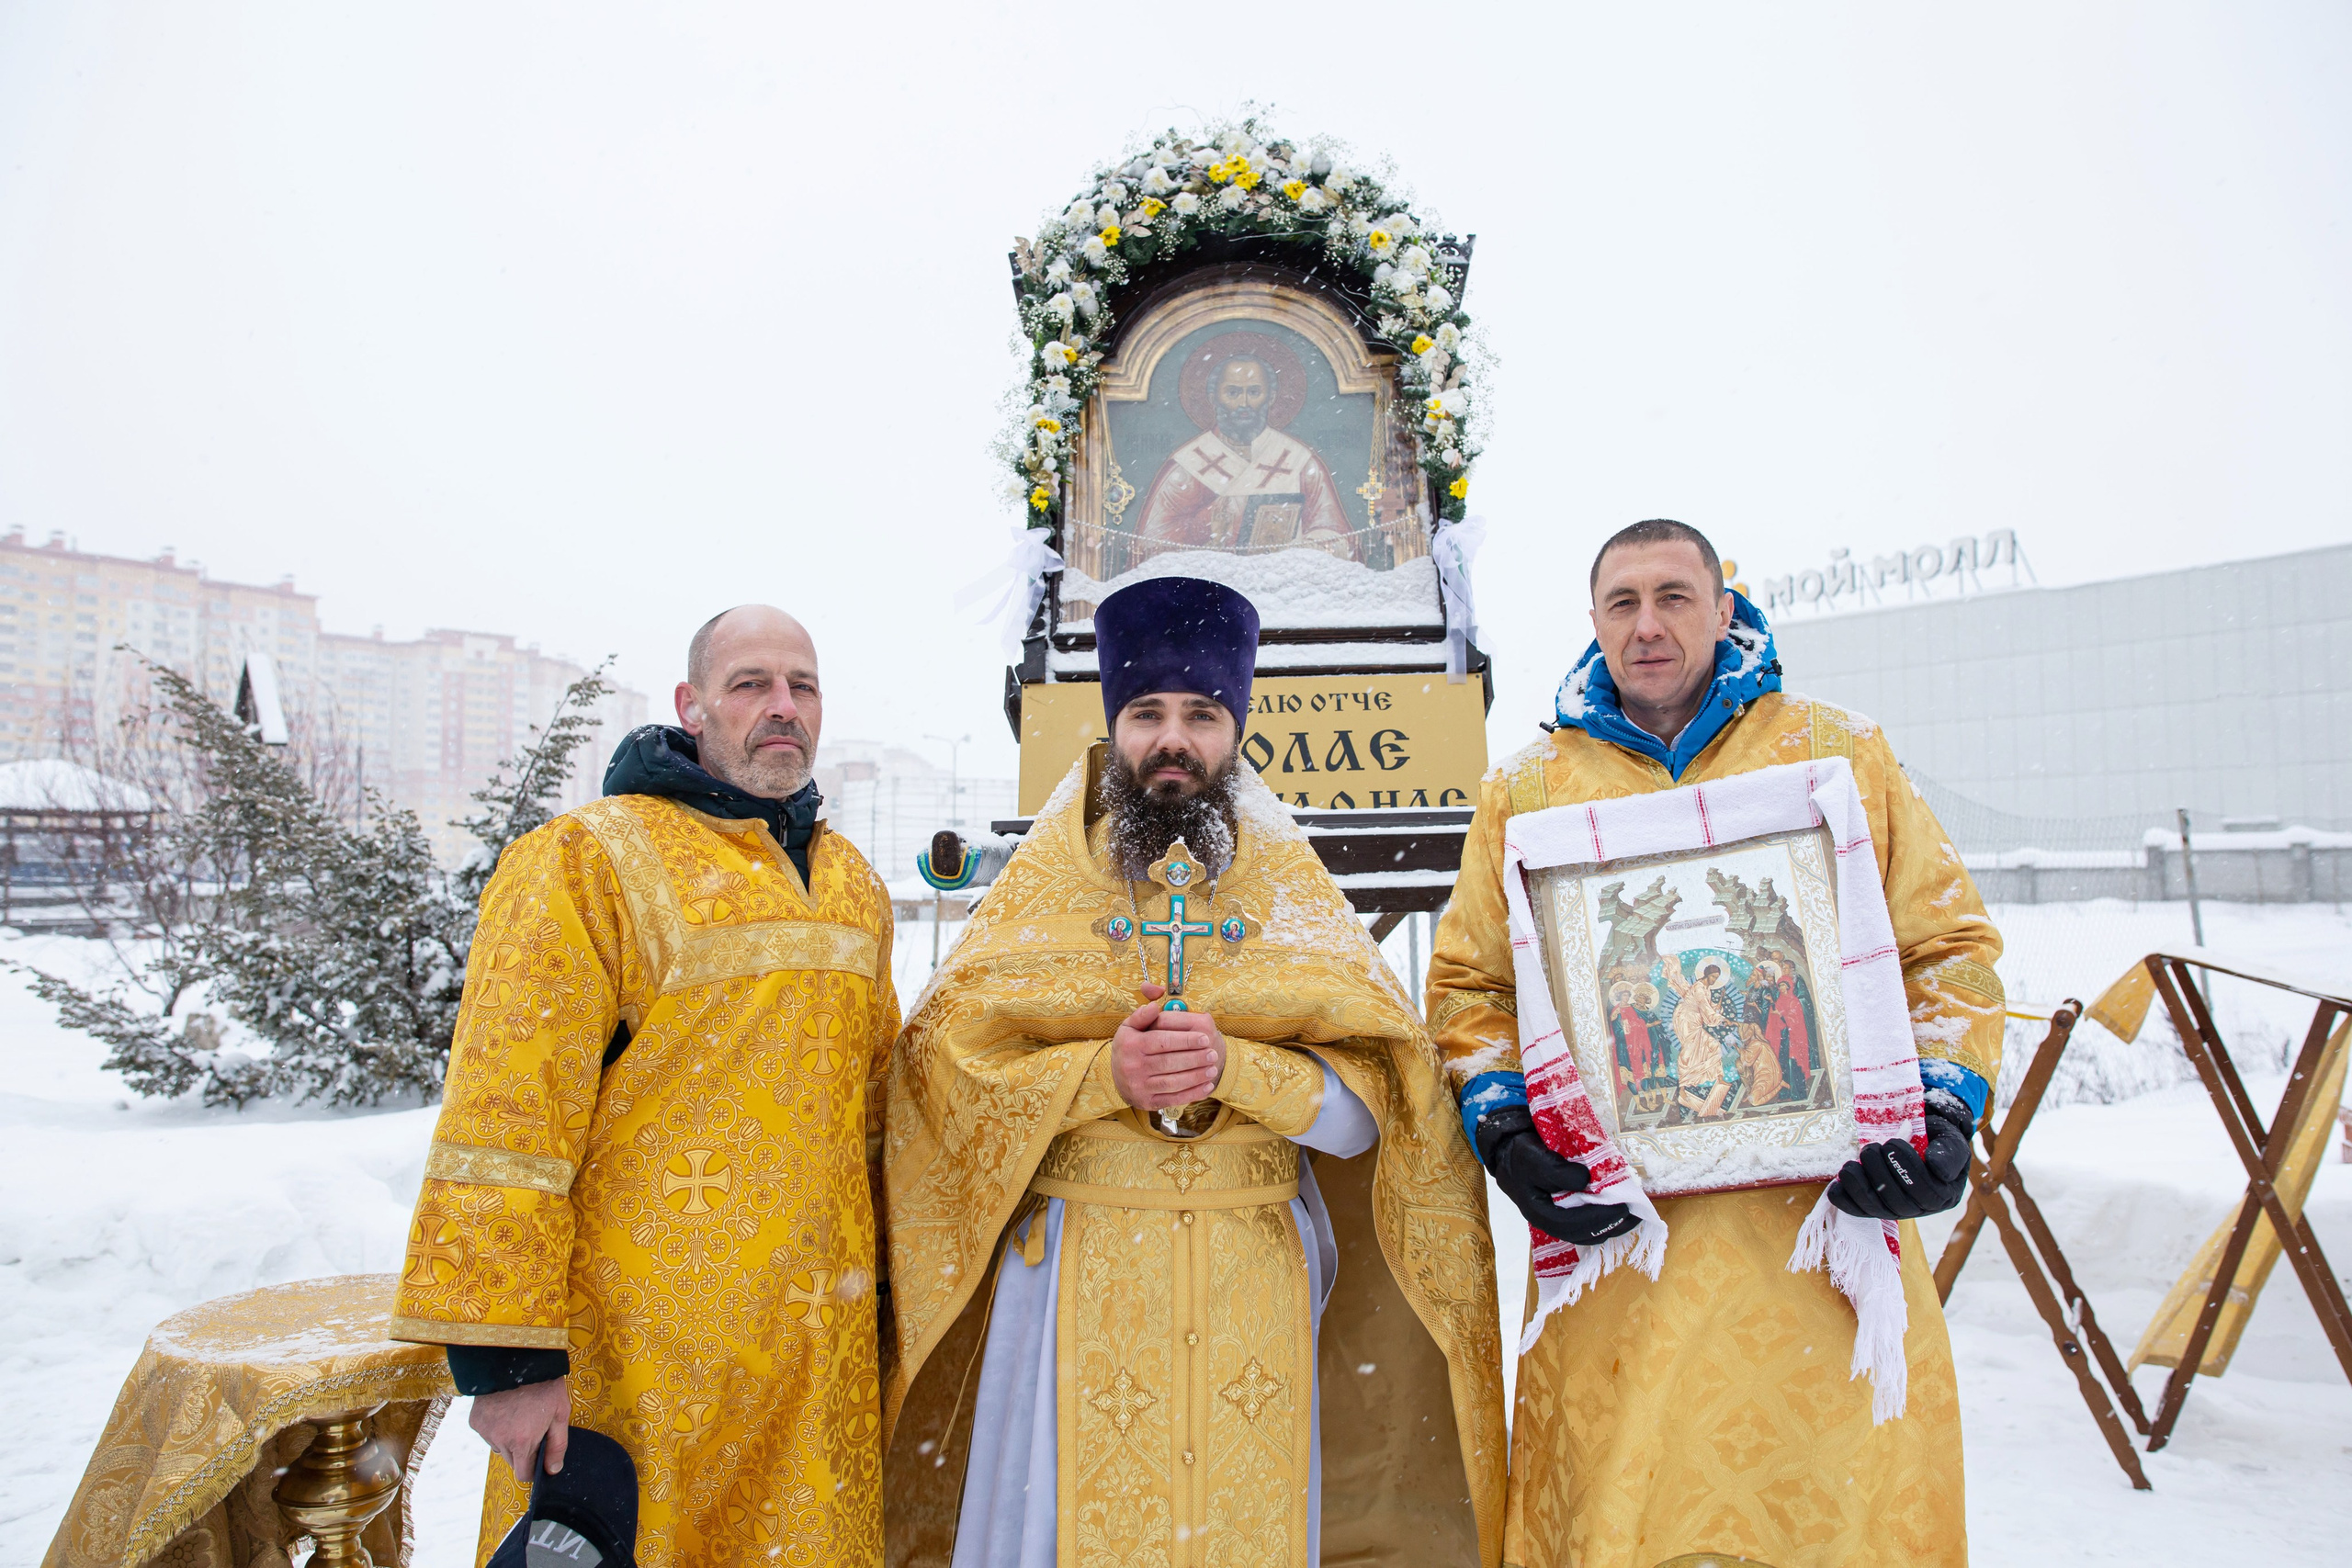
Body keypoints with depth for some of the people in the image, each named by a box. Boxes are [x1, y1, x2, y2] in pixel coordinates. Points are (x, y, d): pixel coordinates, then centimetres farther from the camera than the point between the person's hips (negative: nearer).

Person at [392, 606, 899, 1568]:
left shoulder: (854, 887, 11)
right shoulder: (588, 864, -10)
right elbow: (505, 1122, -15)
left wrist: (880, 1288, 19)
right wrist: (503, 1354, -16)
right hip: (638, 1358, -6)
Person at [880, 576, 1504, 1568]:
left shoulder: (1289, 883, 6)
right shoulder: (1046, 876, 6)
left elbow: (1366, 1111, -2)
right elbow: (944, 1066, -4)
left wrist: (1233, 1065, -19)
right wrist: (1102, 1075, -19)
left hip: (1251, 1284, 1)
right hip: (1076, 1274, 0)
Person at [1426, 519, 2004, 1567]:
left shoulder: (1842, 755, 8)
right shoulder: (1529, 787, 10)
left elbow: (1949, 948, 10)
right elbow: (1470, 981, 12)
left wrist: (1943, 1108, -4)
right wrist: (1504, 1129, -3)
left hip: (1829, 1223, 0)